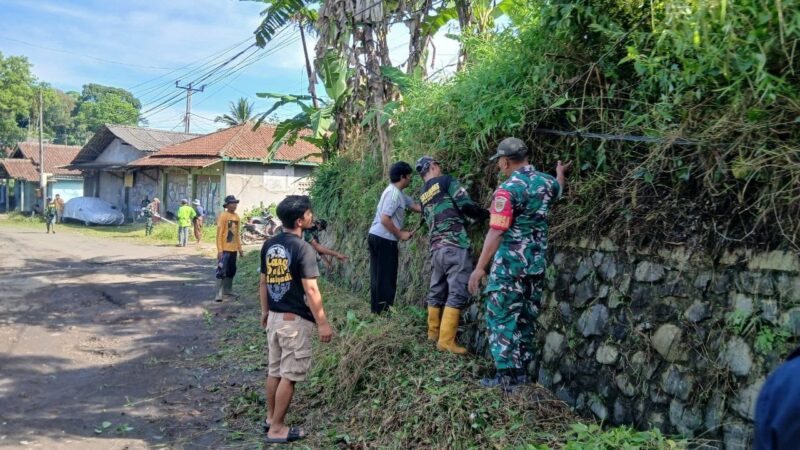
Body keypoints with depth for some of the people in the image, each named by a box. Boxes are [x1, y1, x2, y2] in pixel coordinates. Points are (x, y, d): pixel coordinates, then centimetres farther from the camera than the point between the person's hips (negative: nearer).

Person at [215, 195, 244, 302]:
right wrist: (219, 249, -18)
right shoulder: (223, 216, -11)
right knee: (221, 271, -7)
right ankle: (219, 294, -7)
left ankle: (228, 291, 26)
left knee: (231, 271, 14)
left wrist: (240, 248, 16)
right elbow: (219, 234, -13)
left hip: (233, 249, 8)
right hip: (225, 249, -7)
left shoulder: (237, 216, 11)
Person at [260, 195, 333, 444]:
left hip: (274, 317, 8)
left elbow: (263, 282, 12)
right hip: (295, 320, -8)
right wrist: (323, 323, -14)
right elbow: (310, 290, -20)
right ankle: (277, 428, 9)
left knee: (274, 371, 18)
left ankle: (271, 417, 31)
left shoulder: (269, 245, 5)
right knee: (289, 375, 2)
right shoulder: (302, 248, -19)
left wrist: (265, 311, 23)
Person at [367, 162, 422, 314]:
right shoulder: (393, 193, -16)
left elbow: (416, 207, 17)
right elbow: (385, 220, -21)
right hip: (384, 239, -10)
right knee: (386, 277, -3)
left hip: (377, 237, 10)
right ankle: (384, 312, 2)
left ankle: (378, 311, 18)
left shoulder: (398, 193, 15)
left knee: (379, 277, 12)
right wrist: (400, 234, -12)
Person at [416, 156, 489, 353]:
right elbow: (467, 206, -9)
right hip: (455, 245, -8)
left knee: (436, 291, 16)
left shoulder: (423, 195, 20)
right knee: (458, 293, -7)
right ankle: (446, 340, -10)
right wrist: (487, 214, 8)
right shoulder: (446, 181, -1)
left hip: (436, 248, 8)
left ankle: (433, 332, 26)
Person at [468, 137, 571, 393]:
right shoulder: (547, 182, 5)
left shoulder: (508, 189, -17)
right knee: (525, 319, 15)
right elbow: (558, 190, 31)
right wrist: (560, 172, 52)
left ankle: (508, 378, 1)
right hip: (536, 265, 7)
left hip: (509, 266, -7)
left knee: (502, 319, 1)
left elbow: (496, 232, -20)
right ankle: (521, 374, 22)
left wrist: (479, 267, -16)